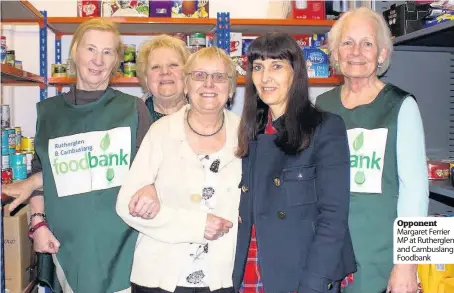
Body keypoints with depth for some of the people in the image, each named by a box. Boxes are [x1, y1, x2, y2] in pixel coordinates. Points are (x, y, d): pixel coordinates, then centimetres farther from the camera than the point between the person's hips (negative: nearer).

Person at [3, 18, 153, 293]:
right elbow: (41, 172, 11)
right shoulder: (49, 111, 6)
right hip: (68, 243, 2)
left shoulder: (133, 109, -1)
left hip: (121, 241, -2)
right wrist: (38, 223, 1)